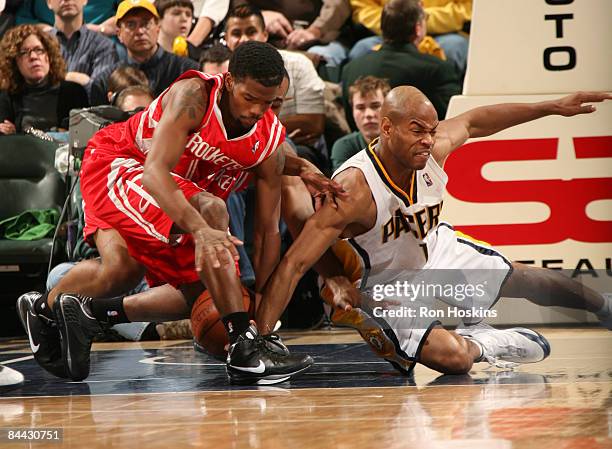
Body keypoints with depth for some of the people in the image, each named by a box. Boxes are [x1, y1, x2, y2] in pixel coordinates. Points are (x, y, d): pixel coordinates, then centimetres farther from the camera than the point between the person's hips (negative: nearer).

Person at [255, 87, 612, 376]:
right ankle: (478, 344, 7)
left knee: (527, 280, 20)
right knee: (453, 357, -29)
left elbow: (474, 122, 3)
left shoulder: (432, 149, -21)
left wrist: (553, 108, 7)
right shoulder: (354, 189, -38)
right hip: (390, 290, -6)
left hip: (438, 251, 6)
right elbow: (293, 265, -38)